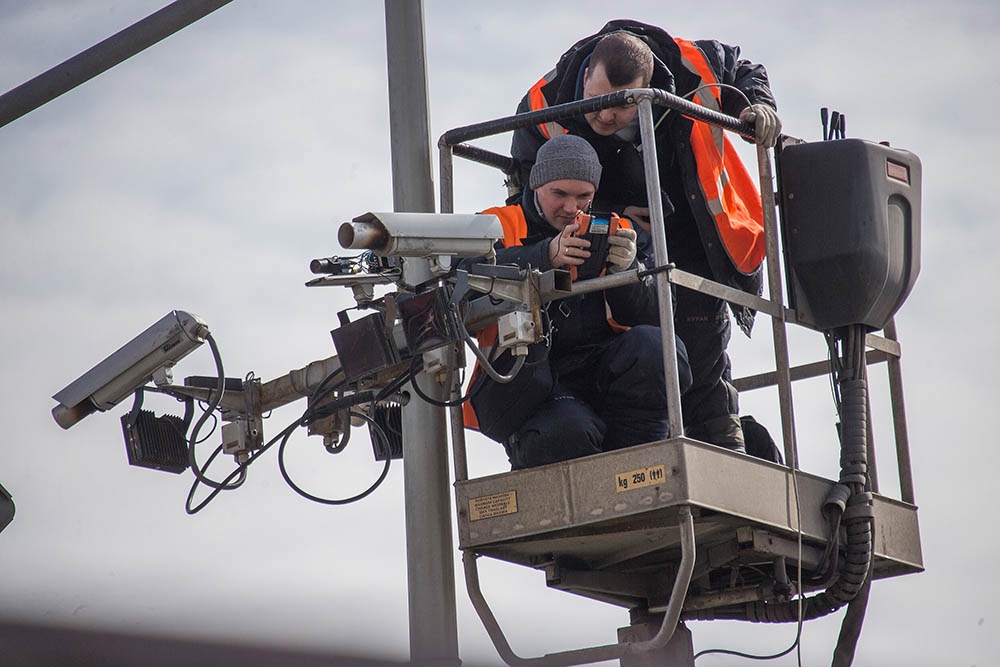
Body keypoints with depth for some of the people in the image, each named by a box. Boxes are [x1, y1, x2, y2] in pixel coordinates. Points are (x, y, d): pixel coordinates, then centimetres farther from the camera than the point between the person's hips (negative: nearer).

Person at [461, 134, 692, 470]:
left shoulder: (611, 231, 19)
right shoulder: (500, 225, 9)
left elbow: (651, 319, 8)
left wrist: (626, 270, -13)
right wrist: (545, 256, -27)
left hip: (598, 376, 6)